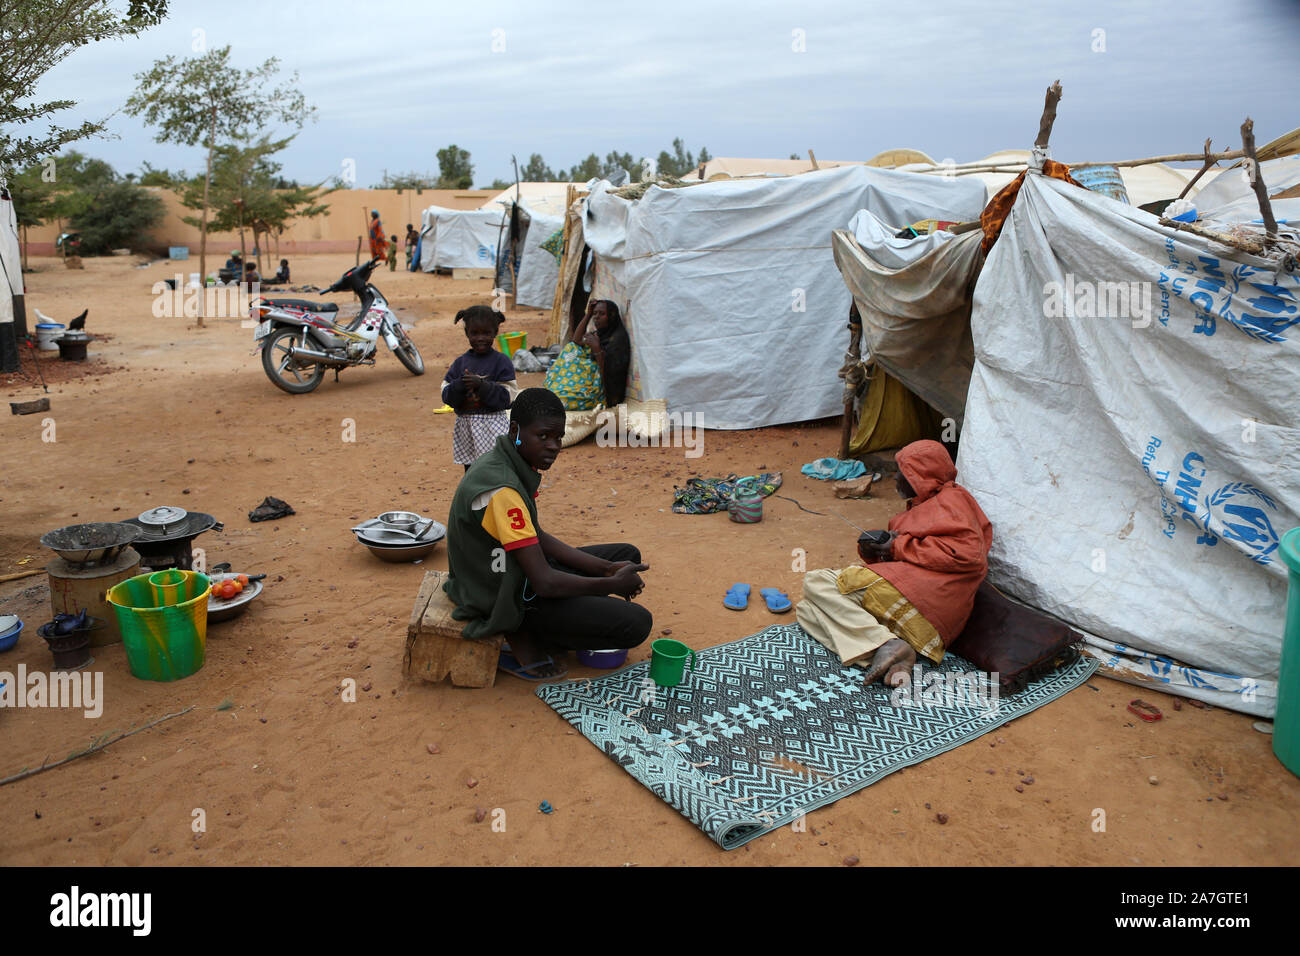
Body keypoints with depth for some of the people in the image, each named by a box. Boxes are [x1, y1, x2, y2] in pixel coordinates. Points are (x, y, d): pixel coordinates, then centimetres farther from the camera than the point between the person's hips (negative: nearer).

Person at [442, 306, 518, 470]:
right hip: (465, 425, 5)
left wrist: (481, 385, -21)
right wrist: (460, 384, -17)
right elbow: (447, 397, 3)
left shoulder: (501, 361, -4)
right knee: (470, 470, 14)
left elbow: (507, 397, -11)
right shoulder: (461, 362, 8)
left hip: (493, 424, -5)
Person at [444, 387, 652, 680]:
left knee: (627, 556, 14)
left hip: (518, 572, 10)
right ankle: (527, 641, -3)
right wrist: (612, 584, -13)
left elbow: (537, 539, 10)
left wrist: (606, 568, 2)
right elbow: (544, 582, -28)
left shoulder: (511, 465, 1)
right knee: (636, 623, -16)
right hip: (509, 598, -10)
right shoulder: (502, 490, -29)